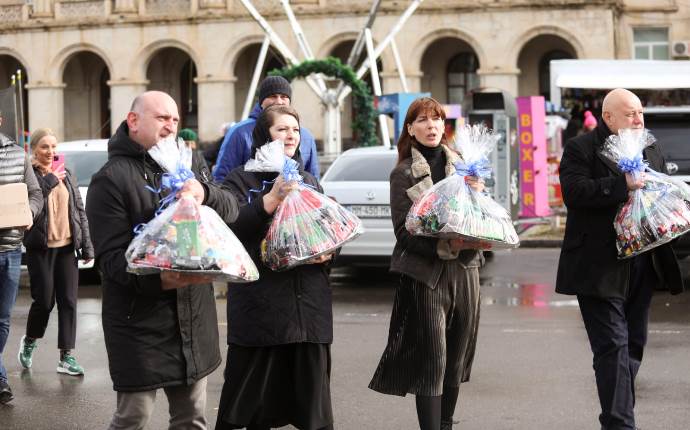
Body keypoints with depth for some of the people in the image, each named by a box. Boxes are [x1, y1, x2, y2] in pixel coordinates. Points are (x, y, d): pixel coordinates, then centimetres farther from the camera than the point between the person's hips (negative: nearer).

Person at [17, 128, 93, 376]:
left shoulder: (66, 175, 12)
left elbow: (79, 211, 12)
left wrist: (87, 246, 7)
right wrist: (50, 180, -18)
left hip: (67, 246, 4)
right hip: (41, 247, -4)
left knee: (68, 302, 1)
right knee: (44, 300, -1)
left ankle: (66, 356, 6)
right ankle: (29, 342, 26)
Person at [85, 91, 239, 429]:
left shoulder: (189, 163, 12)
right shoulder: (111, 179, -8)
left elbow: (231, 209, 0)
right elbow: (112, 256, -16)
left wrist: (204, 193, -22)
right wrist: (158, 279, -32)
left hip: (193, 316, 6)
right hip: (140, 321, -6)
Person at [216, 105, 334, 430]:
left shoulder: (309, 181, 18)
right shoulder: (241, 180, 2)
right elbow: (230, 228, -15)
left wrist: (328, 251, 1)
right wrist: (272, 198, -22)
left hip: (309, 305, 5)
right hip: (260, 306, -4)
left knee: (312, 400, 6)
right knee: (251, 399, -1)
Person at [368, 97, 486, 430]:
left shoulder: (460, 165, 11)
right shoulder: (404, 174, -1)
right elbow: (404, 231, -7)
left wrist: (477, 192, -7)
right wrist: (446, 246, -20)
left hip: (465, 269, 4)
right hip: (426, 273, -4)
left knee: (458, 355, 8)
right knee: (432, 358, -7)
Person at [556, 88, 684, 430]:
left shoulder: (650, 149, 16)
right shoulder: (581, 149, -5)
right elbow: (573, 192, -19)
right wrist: (622, 184, -25)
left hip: (642, 263, 7)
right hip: (601, 268, -7)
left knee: (633, 343, 12)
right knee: (612, 345, -10)